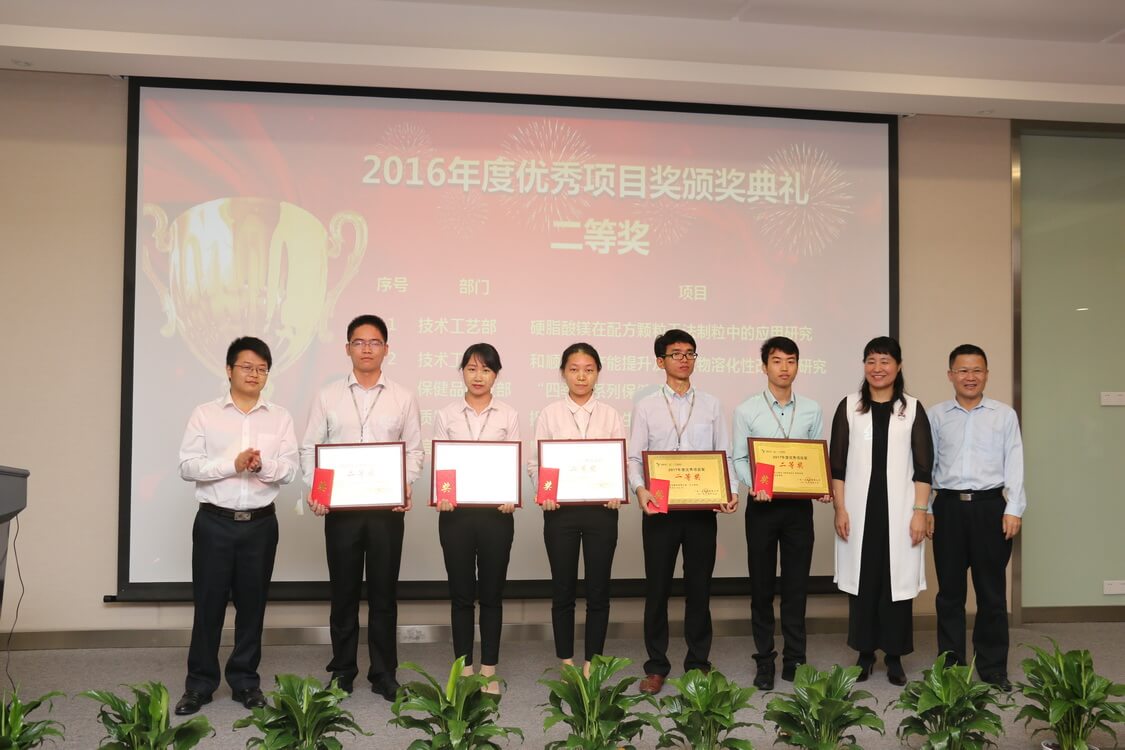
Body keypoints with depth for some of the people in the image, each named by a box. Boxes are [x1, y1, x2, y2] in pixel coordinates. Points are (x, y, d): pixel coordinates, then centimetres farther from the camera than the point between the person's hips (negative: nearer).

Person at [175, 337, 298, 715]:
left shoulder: (280, 418, 6)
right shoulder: (205, 414, 2)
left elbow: (290, 470, -1)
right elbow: (187, 467, -5)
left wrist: (263, 464, -21)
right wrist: (232, 463, -18)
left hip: (261, 523, 2)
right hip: (214, 521, -1)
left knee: (252, 604, 8)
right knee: (208, 603, 4)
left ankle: (245, 681, 20)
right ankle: (199, 683, 16)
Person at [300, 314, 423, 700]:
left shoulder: (403, 398, 6)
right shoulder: (327, 396, 5)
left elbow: (414, 450, 5)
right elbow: (310, 448, 5)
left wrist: (405, 485, -12)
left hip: (387, 507, 0)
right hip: (341, 506, 0)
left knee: (384, 592, 6)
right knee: (343, 591, 8)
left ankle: (384, 673, 17)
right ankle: (343, 670, 21)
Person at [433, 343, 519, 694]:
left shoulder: (508, 416, 5)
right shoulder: (446, 416, 6)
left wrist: (511, 498, -18)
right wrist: (440, 496, -17)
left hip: (496, 512, 0)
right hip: (456, 512, 0)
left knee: (492, 594, 7)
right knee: (461, 594, 7)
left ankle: (489, 672, 17)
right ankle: (464, 671, 18)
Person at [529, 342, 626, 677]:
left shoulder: (610, 415, 6)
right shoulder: (550, 413, 3)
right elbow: (536, 462, 1)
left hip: (601, 508, 1)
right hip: (561, 508, -1)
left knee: (598, 591, 6)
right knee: (563, 589, 7)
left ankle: (592, 665, 19)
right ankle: (566, 664, 20)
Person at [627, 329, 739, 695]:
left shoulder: (711, 405, 9)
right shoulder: (646, 406, 5)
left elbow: (724, 454, 7)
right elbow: (634, 456, 1)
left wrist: (732, 491, -9)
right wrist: (640, 488, -18)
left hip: (702, 508, 1)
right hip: (660, 508, -1)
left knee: (699, 587, 9)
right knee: (657, 588, 4)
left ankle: (698, 662, 21)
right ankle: (656, 666, 14)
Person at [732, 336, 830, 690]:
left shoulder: (811, 410, 6)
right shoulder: (747, 410, 0)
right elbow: (739, 459, -2)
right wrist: (753, 485, -19)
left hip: (799, 504, 2)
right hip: (762, 504, -1)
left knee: (796, 585, 7)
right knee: (762, 585, 6)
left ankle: (794, 659, 17)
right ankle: (764, 660, 17)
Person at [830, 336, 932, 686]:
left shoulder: (912, 409, 4)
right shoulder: (849, 407, 4)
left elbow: (923, 466, 2)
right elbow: (836, 463, 3)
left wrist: (920, 511, -5)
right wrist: (840, 509, -3)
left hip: (898, 510, 0)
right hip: (860, 510, 1)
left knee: (898, 579, 3)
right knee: (862, 580, 5)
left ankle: (894, 656, 15)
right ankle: (865, 653, 18)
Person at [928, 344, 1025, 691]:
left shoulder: (1004, 414, 4)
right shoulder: (937, 415, 6)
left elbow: (1014, 464, 2)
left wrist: (1013, 509, -5)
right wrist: (924, 509, 4)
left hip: (990, 506, -1)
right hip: (949, 507, 1)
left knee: (992, 591, 5)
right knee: (950, 591, 7)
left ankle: (993, 667, 16)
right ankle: (950, 663, 17)